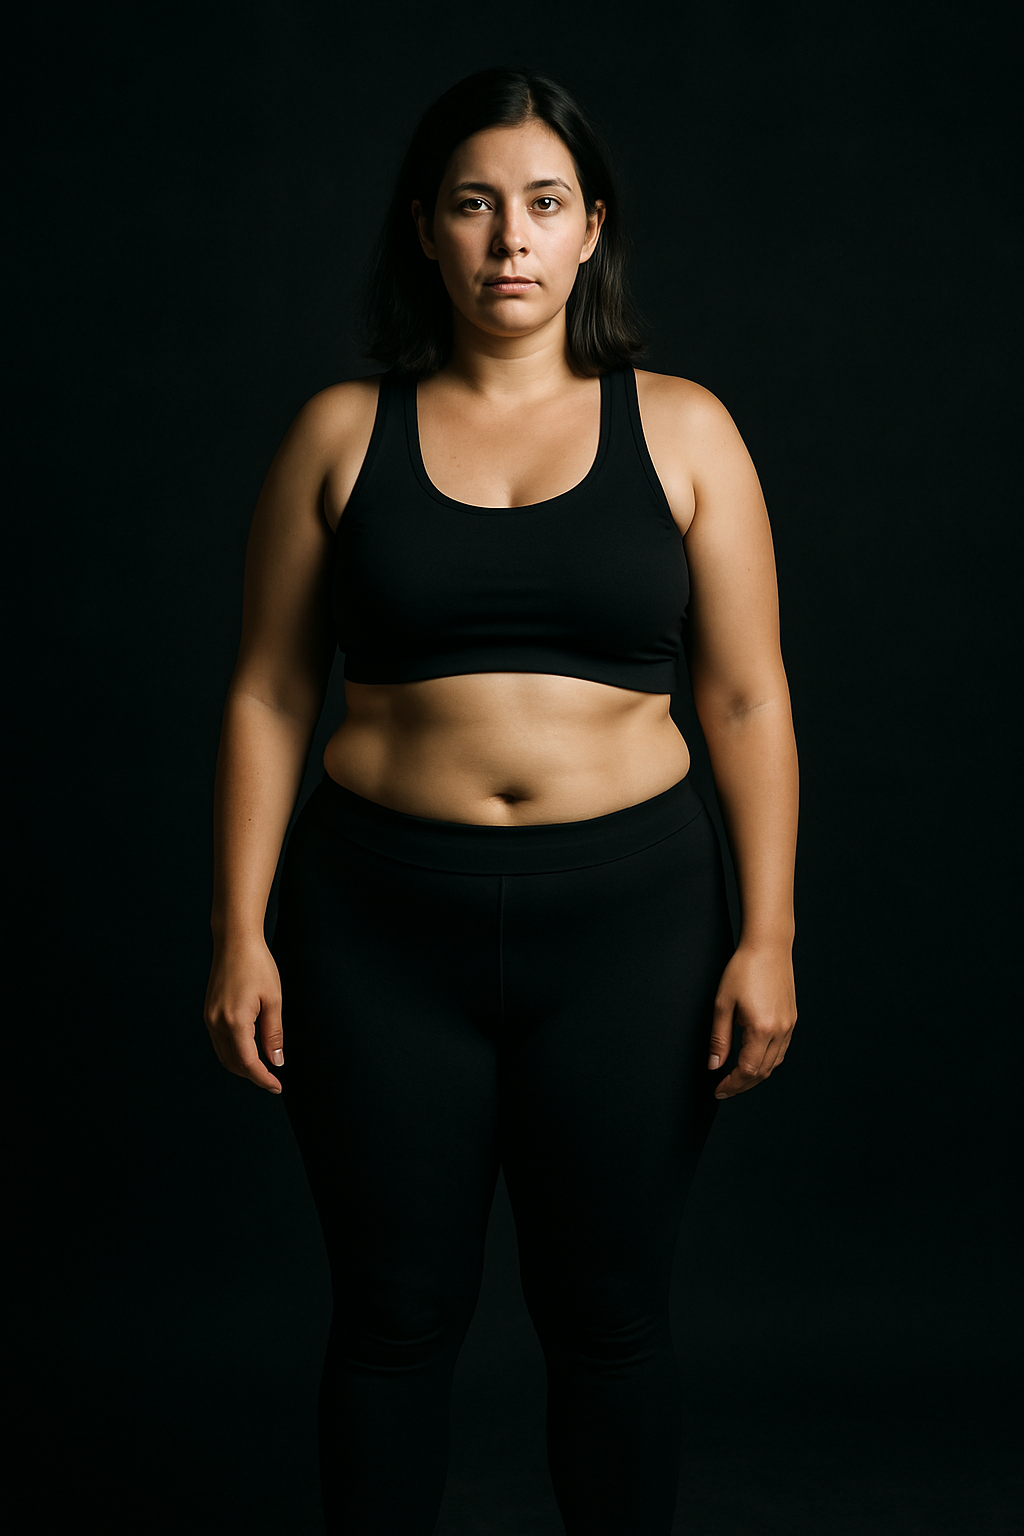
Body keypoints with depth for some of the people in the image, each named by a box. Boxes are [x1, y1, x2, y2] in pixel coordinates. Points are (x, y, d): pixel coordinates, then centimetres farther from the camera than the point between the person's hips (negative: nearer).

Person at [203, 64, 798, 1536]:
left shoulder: (679, 428, 4)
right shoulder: (342, 433, 5)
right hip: (382, 919, 1)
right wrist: (239, 934, -1)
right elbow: (269, 698, 5)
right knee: (394, 1315, 10)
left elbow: (749, 701, 3)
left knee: (610, 1316, 10)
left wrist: (767, 935, -3)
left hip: (627, 914, 0)